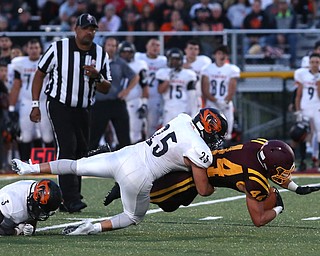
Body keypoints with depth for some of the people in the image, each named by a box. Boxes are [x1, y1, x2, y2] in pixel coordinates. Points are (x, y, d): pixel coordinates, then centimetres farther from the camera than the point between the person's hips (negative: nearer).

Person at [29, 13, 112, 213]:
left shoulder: (100, 54, 2)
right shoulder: (58, 48, -8)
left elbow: (106, 89, 5)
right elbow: (40, 73, 1)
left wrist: (96, 76, -17)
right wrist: (35, 105, -3)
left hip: (83, 110, 5)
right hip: (60, 106, -5)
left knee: (81, 152, 5)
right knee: (67, 148, -18)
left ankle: (68, 201, 14)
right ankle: (71, 199, -24)